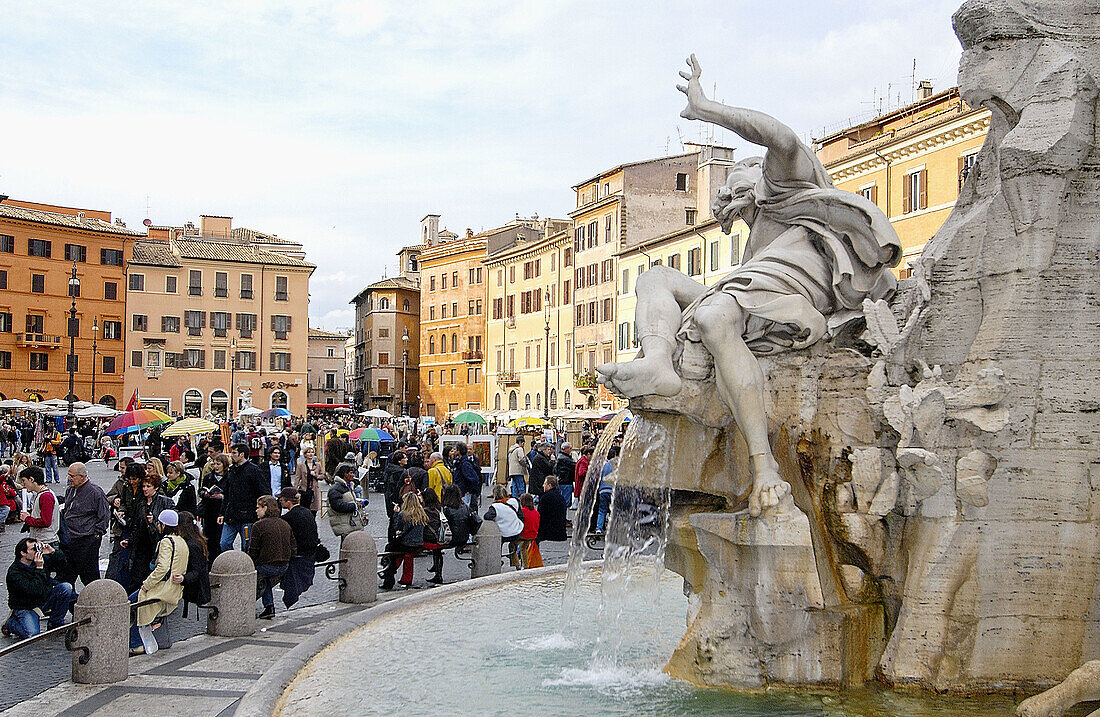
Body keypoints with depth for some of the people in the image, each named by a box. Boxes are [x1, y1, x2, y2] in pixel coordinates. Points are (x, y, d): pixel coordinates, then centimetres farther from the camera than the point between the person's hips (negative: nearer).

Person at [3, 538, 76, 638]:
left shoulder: (42, 559, -4)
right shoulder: (14, 572, -22)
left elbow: (61, 566, 8)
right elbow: (35, 591, -31)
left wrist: (53, 553, -9)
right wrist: (39, 568, -30)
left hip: (44, 601, 6)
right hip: (25, 607, -6)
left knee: (66, 587, -15)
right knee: (32, 634, -26)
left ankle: (55, 623, -1)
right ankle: (10, 623, 8)